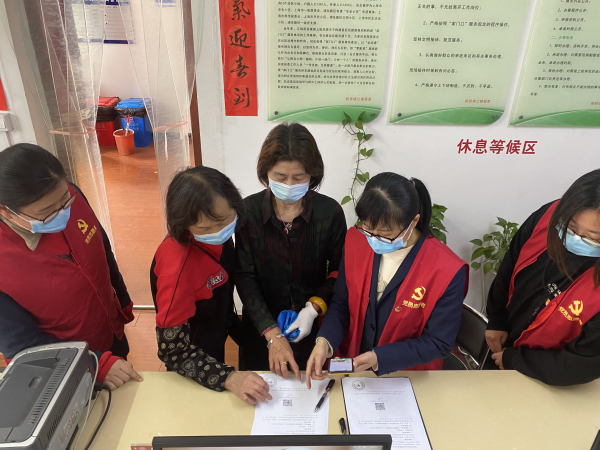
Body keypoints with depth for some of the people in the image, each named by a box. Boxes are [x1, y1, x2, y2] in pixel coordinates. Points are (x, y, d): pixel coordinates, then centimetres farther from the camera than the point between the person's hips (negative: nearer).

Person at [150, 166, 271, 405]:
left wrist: (238, 332, 14)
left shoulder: (219, 237, -15)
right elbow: (173, 350, -28)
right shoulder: (177, 266, -37)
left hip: (214, 354, 6)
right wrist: (228, 378, -34)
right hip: (191, 376, -6)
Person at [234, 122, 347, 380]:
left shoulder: (330, 212, -14)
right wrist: (272, 334, -21)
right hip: (260, 328, 1)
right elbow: (245, 277, -14)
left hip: (314, 327, 0)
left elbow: (339, 272, -4)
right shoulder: (249, 211, -13)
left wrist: (313, 308, -19)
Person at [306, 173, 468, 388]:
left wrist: (378, 358, -22)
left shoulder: (446, 271, -20)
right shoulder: (356, 241, -9)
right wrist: (325, 341, -17)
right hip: (349, 366, 1)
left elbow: (438, 343, -12)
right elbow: (341, 303, 0)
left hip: (407, 378, -1)